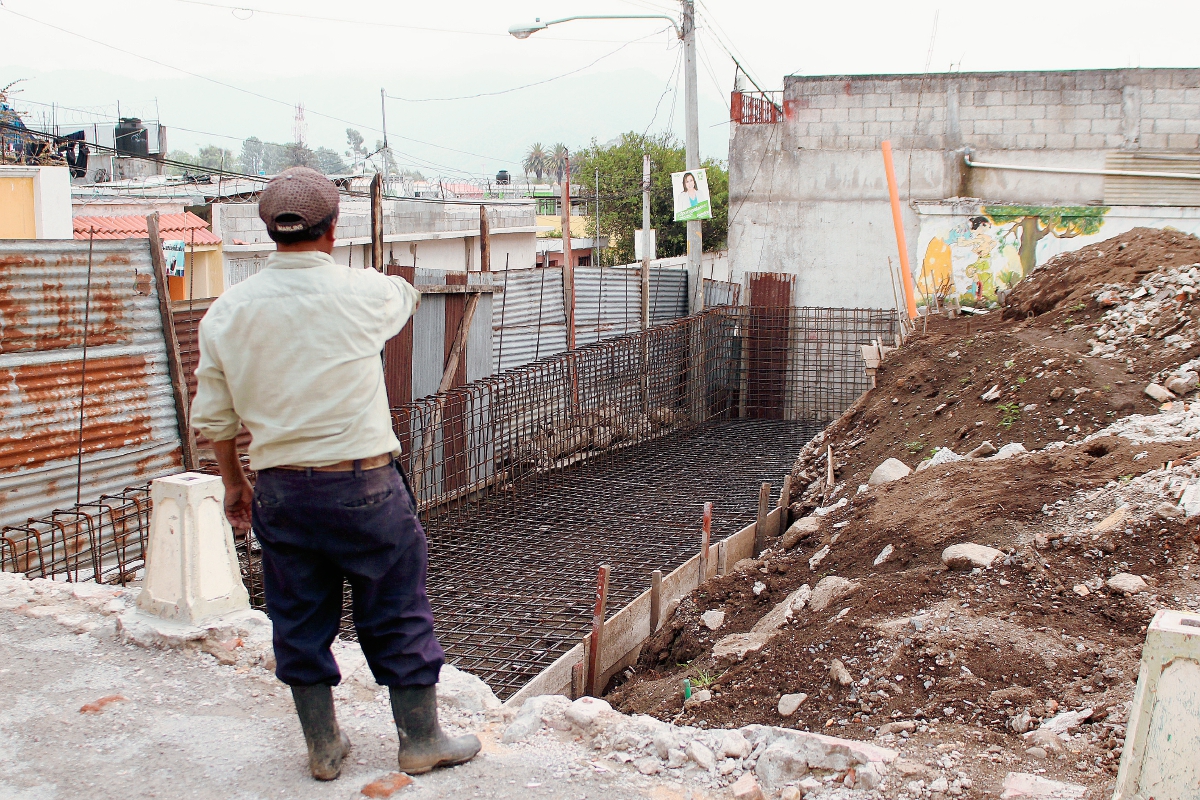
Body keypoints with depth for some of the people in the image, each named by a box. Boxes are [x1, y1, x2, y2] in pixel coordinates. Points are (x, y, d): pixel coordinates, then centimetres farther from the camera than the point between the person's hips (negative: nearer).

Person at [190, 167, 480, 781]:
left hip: (279, 491, 3)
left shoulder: (228, 310, -2)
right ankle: (421, 741, 23)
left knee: (300, 623, 16)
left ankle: (323, 748, 28)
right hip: (363, 486, -3)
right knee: (397, 616, 11)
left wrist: (233, 483, 18)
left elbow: (212, 418, 5)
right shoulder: (359, 293, -10)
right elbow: (405, 296, 16)